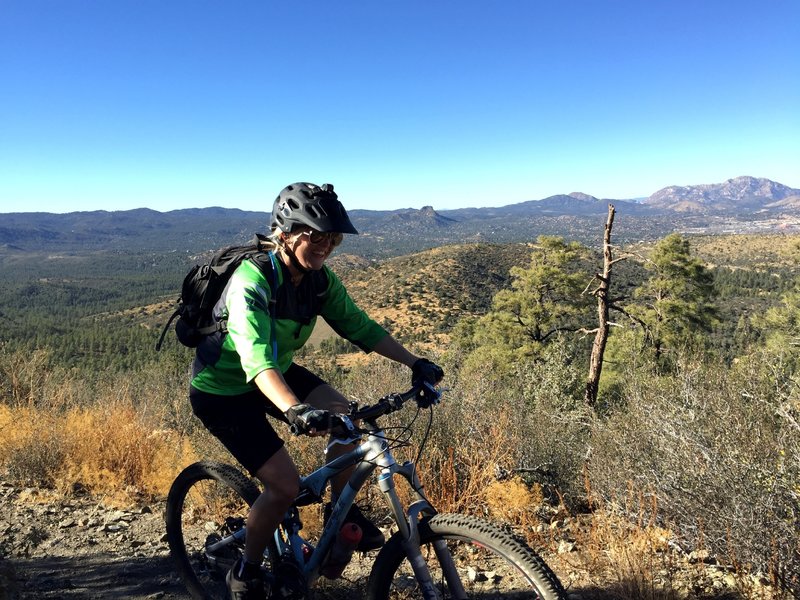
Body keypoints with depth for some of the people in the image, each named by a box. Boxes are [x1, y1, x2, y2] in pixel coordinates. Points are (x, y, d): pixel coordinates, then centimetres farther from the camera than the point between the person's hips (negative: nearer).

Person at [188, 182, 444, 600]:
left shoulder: (319, 279, -10)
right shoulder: (252, 281, -32)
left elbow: (359, 326, -7)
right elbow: (256, 359, -44)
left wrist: (414, 363, -16)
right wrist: (295, 411, -61)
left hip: (278, 370, 6)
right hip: (222, 390, -6)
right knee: (286, 485, -14)